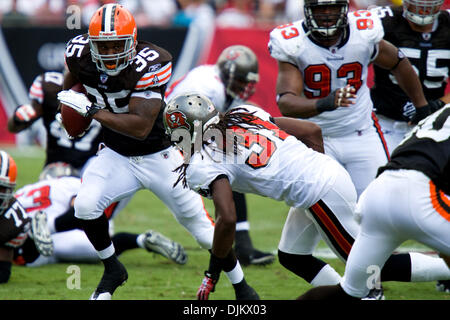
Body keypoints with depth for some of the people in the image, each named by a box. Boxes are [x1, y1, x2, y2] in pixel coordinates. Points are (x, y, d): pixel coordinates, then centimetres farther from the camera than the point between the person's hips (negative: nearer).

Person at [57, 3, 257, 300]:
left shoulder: (149, 63, -29)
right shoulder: (82, 56, -13)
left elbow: (140, 127, -34)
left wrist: (91, 109, -34)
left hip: (159, 156, -3)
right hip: (116, 156, 3)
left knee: (202, 227, 2)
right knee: (85, 205, -22)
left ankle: (242, 286, 25)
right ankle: (112, 270, 3)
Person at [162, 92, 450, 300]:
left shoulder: (203, 164, -6)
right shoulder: (243, 113, 16)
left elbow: (228, 219, -17)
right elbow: (312, 130, 14)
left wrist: (213, 273, -5)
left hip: (318, 192, -9)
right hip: (328, 170, 9)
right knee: (292, 257, 19)